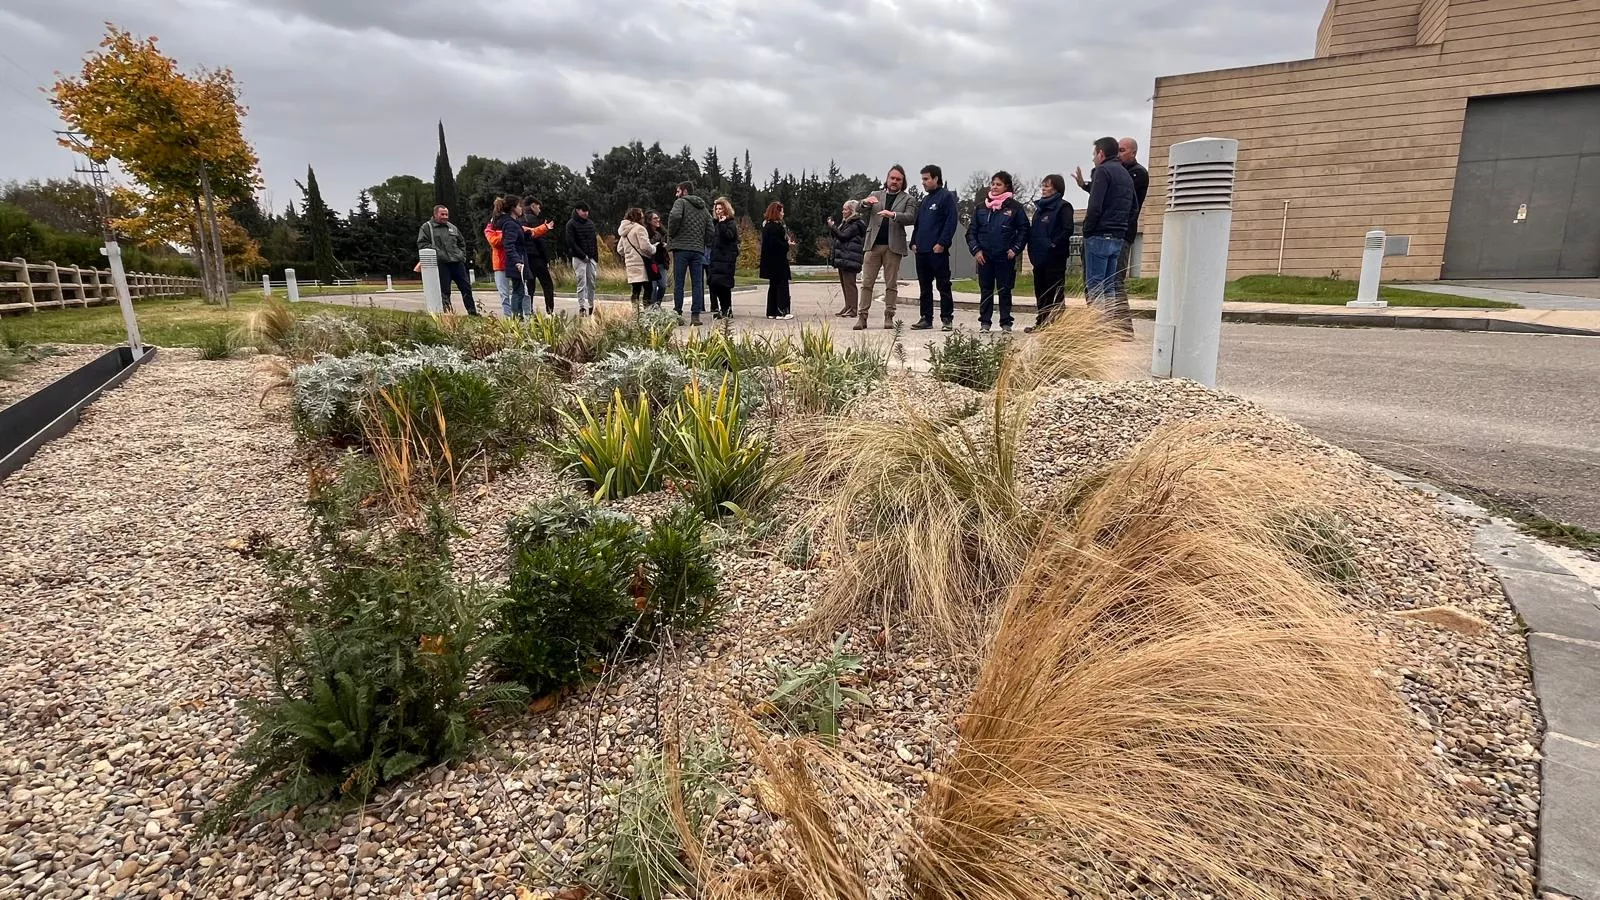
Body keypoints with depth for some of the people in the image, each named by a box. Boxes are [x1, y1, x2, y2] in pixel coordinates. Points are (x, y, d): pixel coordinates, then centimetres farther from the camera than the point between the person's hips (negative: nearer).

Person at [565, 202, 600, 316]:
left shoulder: (590, 223, 14)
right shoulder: (571, 224, -2)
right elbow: (571, 242, -9)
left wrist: (596, 258, 10)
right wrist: (583, 255, -14)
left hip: (591, 258, 5)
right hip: (579, 258, -5)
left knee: (591, 283, 3)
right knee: (582, 283, -8)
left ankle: (591, 307, 8)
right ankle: (582, 307, -7)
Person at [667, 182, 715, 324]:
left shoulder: (681, 202, 1)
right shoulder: (703, 208, 18)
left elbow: (674, 216, -19)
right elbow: (710, 230, 14)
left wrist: (671, 235, -7)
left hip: (681, 248, -4)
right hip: (699, 250, 4)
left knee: (678, 283, 1)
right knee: (698, 283, 5)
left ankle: (678, 313, 1)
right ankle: (696, 315, 2)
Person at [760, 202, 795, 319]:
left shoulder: (766, 225, 13)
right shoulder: (776, 226, -16)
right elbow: (776, 243, -25)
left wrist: (787, 242, 11)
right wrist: (788, 245, -10)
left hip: (769, 261, 9)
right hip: (778, 261, -9)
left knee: (773, 285, 13)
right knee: (782, 285, -3)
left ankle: (771, 312, 15)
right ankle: (781, 311, -4)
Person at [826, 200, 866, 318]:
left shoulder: (856, 225, -10)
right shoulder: (845, 223, 20)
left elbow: (843, 236, -18)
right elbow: (837, 237, 21)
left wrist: (832, 227, -10)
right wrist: (832, 227, 9)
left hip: (849, 259, -10)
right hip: (842, 259, 10)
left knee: (849, 283, -10)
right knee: (844, 284, 13)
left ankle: (852, 309, -9)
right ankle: (848, 307, 19)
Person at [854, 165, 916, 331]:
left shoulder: (907, 199, 11)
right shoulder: (875, 195, 17)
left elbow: (911, 217, -5)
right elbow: (862, 213, 8)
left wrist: (893, 214, -21)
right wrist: (865, 203, -14)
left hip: (893, 246, -1)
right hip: (873, 244, 1)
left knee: (891, 284, 1)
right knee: (867, 283, -3)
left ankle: (889, 316, 6)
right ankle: (862, 316, -2)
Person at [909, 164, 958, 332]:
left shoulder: (947, 196, -3)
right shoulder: (925, 199, 21)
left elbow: (951, 221, -11)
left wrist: (942, 243, -18)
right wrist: (914, 242, 9)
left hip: (938, 250, -8)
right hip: (921, 250, 8)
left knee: (943, 286, -3)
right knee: (925, 286, 9)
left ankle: (947, 318, 2)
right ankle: (926, 318, 14)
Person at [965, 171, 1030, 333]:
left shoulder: (1015, 207, -1)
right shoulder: (980, 206, 7)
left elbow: (1024, 230, 2)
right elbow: (971, 230, 8)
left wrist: (1015, 249, -6)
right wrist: (975, 250, -2)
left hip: (1005, 257, -2)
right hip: (984, 256, 2)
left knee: (1004, 291, 3)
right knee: (986, 291, 7)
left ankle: (1006, 323, 10)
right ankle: (985, 323, 13)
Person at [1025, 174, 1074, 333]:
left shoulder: (1063, 206, -5)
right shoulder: (1039, 207, 17)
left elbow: (1068, 230, -16)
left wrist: (1054, 244, -16)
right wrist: (1032, 247, 8)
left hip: (1054, 257, -8)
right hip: (1039, 257, 8)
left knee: (1055, 292, -5)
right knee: (1040, 291, 12)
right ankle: (1041, 323, 20)